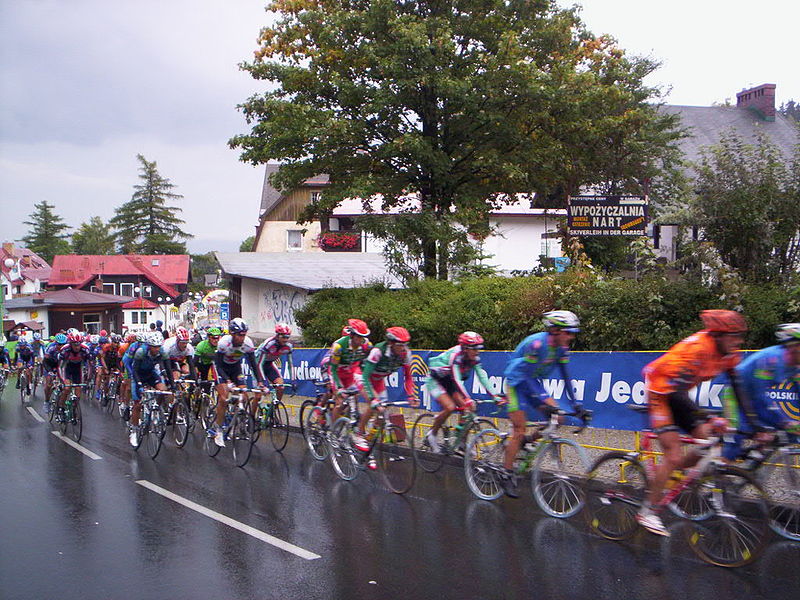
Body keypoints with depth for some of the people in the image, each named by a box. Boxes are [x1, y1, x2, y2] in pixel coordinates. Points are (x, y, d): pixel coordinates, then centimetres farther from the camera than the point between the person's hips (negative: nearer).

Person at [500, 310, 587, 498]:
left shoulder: (561, 347, -8)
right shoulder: (536, 343, -30)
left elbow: (565, 375, -1)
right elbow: (528, 376, -29)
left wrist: (574, 403, -5)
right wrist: (545, 400, -35)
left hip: (533, 382, 7)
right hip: (517, 382, -7)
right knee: (519, 431, -8)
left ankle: (526, 443, 13)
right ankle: (507, 476, 3)